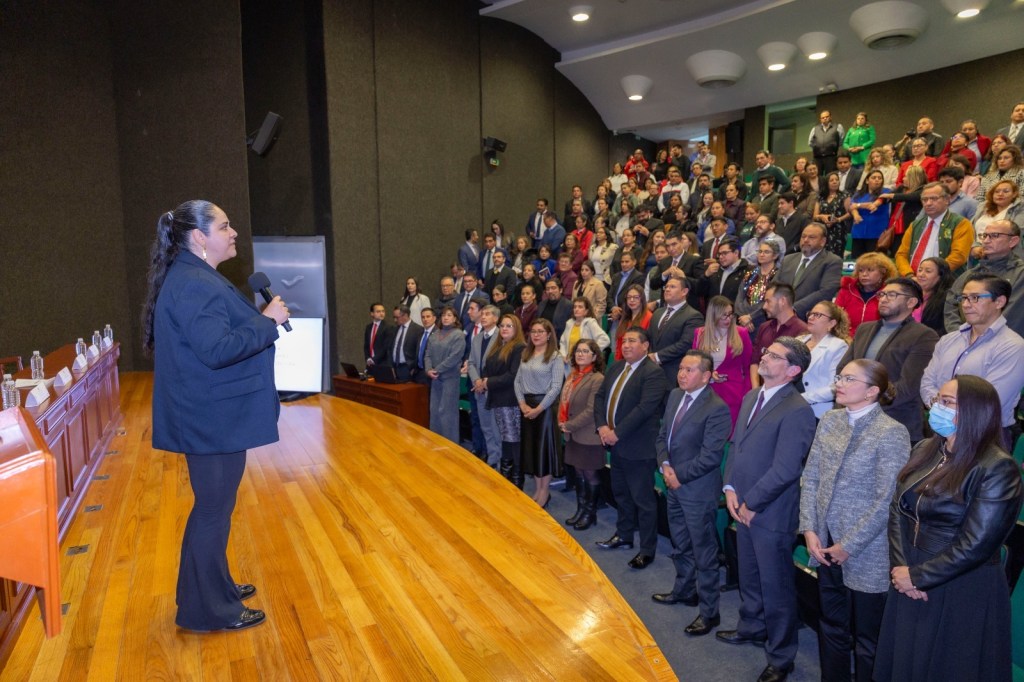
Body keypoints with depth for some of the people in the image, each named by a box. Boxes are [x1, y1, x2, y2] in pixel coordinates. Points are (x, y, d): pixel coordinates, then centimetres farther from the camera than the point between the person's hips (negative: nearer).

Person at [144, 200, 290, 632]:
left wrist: (262, 319, 14)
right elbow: (217, 349, -29)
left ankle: (214, 587, 37)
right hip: (212, 420, -11)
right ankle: (207, 610, 18)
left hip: (214, 417, 11)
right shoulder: (192, 285, -21)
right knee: (214, 509, 2)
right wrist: (267, 321, -21)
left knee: (215, 504, 21)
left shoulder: (195, 278, 14)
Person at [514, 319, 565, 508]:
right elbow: (518, 380, 8)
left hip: (545, 405, -6)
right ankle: (537, 488, 21)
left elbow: (556, 387, -15)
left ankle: (545, 491, 14)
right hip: (526, 405, 6)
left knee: (545, 446, 1)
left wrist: (539, 408, -17)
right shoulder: (526, 354, 10)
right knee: (530, 447, 10)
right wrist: (522, 404, -6)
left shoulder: (555, 356, -8)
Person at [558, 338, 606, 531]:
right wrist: (561, 421, -3)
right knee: (578, 472, 16)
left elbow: (591, 410, -19)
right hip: (572, 435, 7)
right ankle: (580, 509, 30)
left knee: (590, 474, 7)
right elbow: (564, 400, 13)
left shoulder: (597, 379, -16)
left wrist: (569, 426, -15)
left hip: (588, 435, -7)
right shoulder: (572, 375, 8)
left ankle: (590, 513, 22)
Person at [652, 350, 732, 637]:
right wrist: (665, 466, -5)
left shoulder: (717, 408, -20)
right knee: (680, 545, 23)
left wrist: (679, 474, -15)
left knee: (703, 552, 5)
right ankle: (684, 590, 44)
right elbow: (662, 435, 10)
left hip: (699, 490, -8)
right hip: (674, 485, 8)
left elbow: (710, 456, -21)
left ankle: (709, 611, 20)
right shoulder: (675, 396, 4)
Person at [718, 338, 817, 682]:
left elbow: (784, 470, -22)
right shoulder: (752, 396, 7)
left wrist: (751, 504, -14)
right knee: (749, 576, 25)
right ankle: (752, 627, 47)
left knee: (776, 586, 8)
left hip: (771, 512, -8)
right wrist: (730, 489, 1)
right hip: (743, 507, 8)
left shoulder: (797, 410, -20)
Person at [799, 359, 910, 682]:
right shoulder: (829, 420, 2)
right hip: (827, 547, 5)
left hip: (867, 554, -5)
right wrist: (809, 529, -4)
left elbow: (887, 501, -17)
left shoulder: (892, 433, -15)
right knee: (831, 627, 21)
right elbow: (810, 478, 4)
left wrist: (849, 545, -13)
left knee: (867, 638, 13)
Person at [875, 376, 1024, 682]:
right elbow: (897, 509, 1)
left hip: (963, 593, -6)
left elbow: (975, 545, -20)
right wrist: (901, 569, -10)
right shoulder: (924, 450, 3)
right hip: (909, 585, 6)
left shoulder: (998, 468, -17)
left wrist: (917, 577, -14)